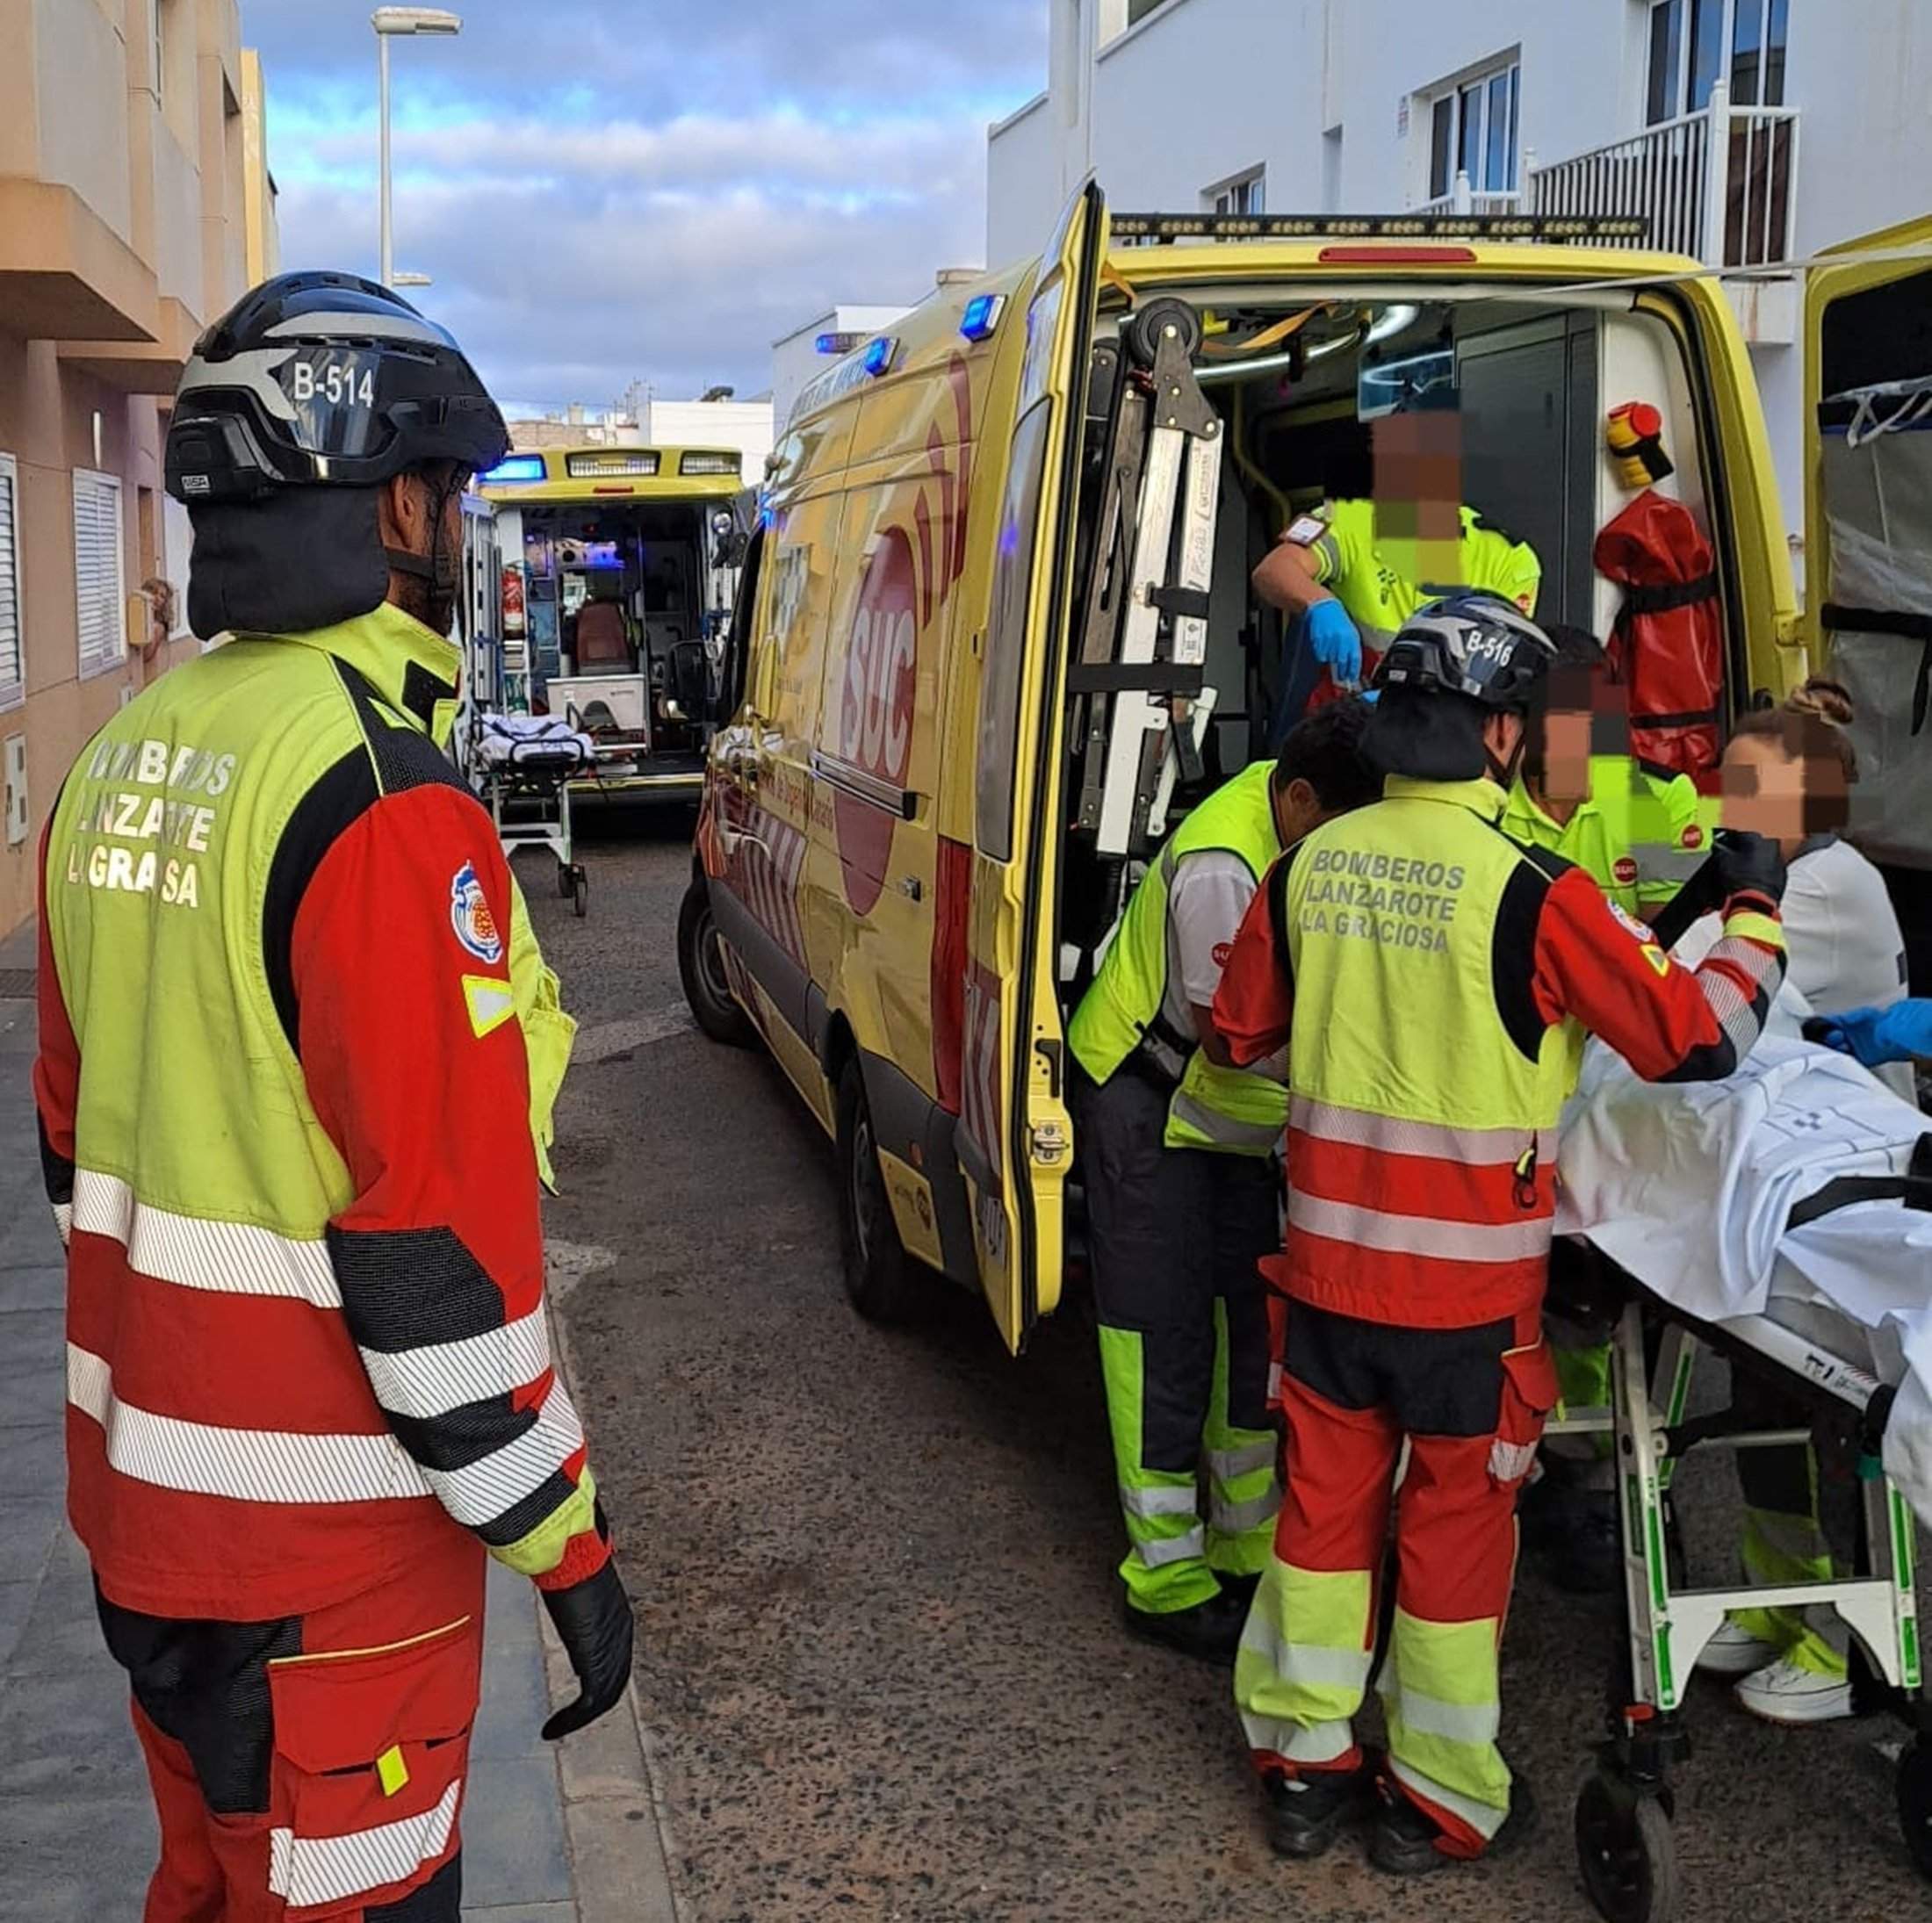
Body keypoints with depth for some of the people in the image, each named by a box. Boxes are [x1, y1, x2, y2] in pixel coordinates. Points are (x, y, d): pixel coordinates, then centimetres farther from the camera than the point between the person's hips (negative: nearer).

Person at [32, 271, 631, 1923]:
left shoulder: (126, 753, 6)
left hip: (138, 1494, 8)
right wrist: (562, 1535, -15)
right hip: (322, 1544, -8)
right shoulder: (383, 800, -22)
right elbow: (437, 1238, -24)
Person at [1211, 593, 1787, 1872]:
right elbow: (1696, 1040, -13)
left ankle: (1303, 1765, 29)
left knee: (1326, 1500, 16)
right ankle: (1442, 1800, 25)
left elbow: (1243, 1031, 11)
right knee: (1456, 1523, 10)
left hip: (1328, 1257, 4)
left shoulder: (1310, 865, -2)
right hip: (1469, 1281, -4)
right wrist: (1755, 914, 3)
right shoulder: (1531, 891, -18)